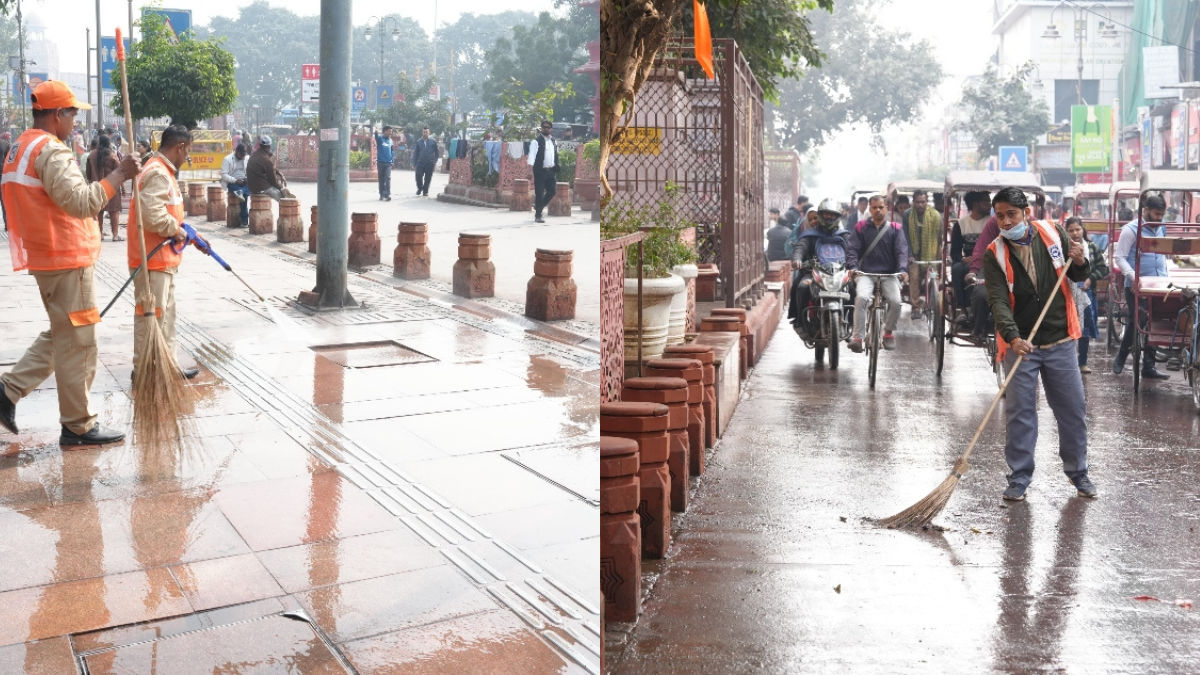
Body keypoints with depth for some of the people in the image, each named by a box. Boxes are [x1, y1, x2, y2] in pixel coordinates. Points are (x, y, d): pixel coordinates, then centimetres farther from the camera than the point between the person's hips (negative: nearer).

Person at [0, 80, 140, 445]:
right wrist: (118, 175, -22)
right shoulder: (51, 150, -17)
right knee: (77, 343, -2)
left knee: (62, 336, 20)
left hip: (46, 257, 10)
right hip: (67, 261, -10)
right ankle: (79, 426, 5)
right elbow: (81, 201, -27)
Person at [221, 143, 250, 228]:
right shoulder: (227, 159, -4)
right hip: (232, 183, -5)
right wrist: (235, 180, -23)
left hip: (244, 182, 5)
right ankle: (245, 220, -34)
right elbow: (223, 174, -11)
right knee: (245, 194, -33)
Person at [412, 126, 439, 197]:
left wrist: (435, 160, 2)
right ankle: (419, 188, 13)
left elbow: (437, 152, 10)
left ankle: (425, 191, 16)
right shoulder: (418, 142, 5)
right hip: (420, 163, 0)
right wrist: (414, 163, 3)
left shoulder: (433, 141, 3)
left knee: (428, 178, 3)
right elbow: (415, 153, 7)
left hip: (430, 164, 0)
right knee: (418, 176, -10)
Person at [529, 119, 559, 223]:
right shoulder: (536, 141, -5)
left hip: (551, 171, 6)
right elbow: (532, 154, -13)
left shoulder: (553, 141, 14)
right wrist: (530, 167, -26)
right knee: (539, 194, -3)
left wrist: (556, 170, 15)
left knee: (551, 191, 5)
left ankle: (538, 207, 27)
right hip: (540, 171, -6)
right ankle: (537, 216, 6)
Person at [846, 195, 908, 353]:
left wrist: (902, 269, -18)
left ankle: (888, 332, 5)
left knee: (895, 301, -23)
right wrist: (853, 267, -18)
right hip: (866, 273, -1)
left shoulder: (895, 228, 9)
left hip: (889, 274, 1)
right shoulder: (861, 227, 8)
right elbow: (852, 249, 0)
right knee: (862, 297, -30)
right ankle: (857, 337, -24)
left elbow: (901, 251, 0)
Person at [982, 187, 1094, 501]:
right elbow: (998, 301, -19)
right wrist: (1013, 337, -34)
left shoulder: (1052, 233, -1)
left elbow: (1079, 277, 11)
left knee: (1073, 408, 10)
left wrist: (1080, 263, -12)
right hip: (1019, 344, -2)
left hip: (1060, 340, 2)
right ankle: (1019, 478, 13)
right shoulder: (995, 254, -8)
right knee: (1020, 412, 1)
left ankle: (1078, 471, 27)